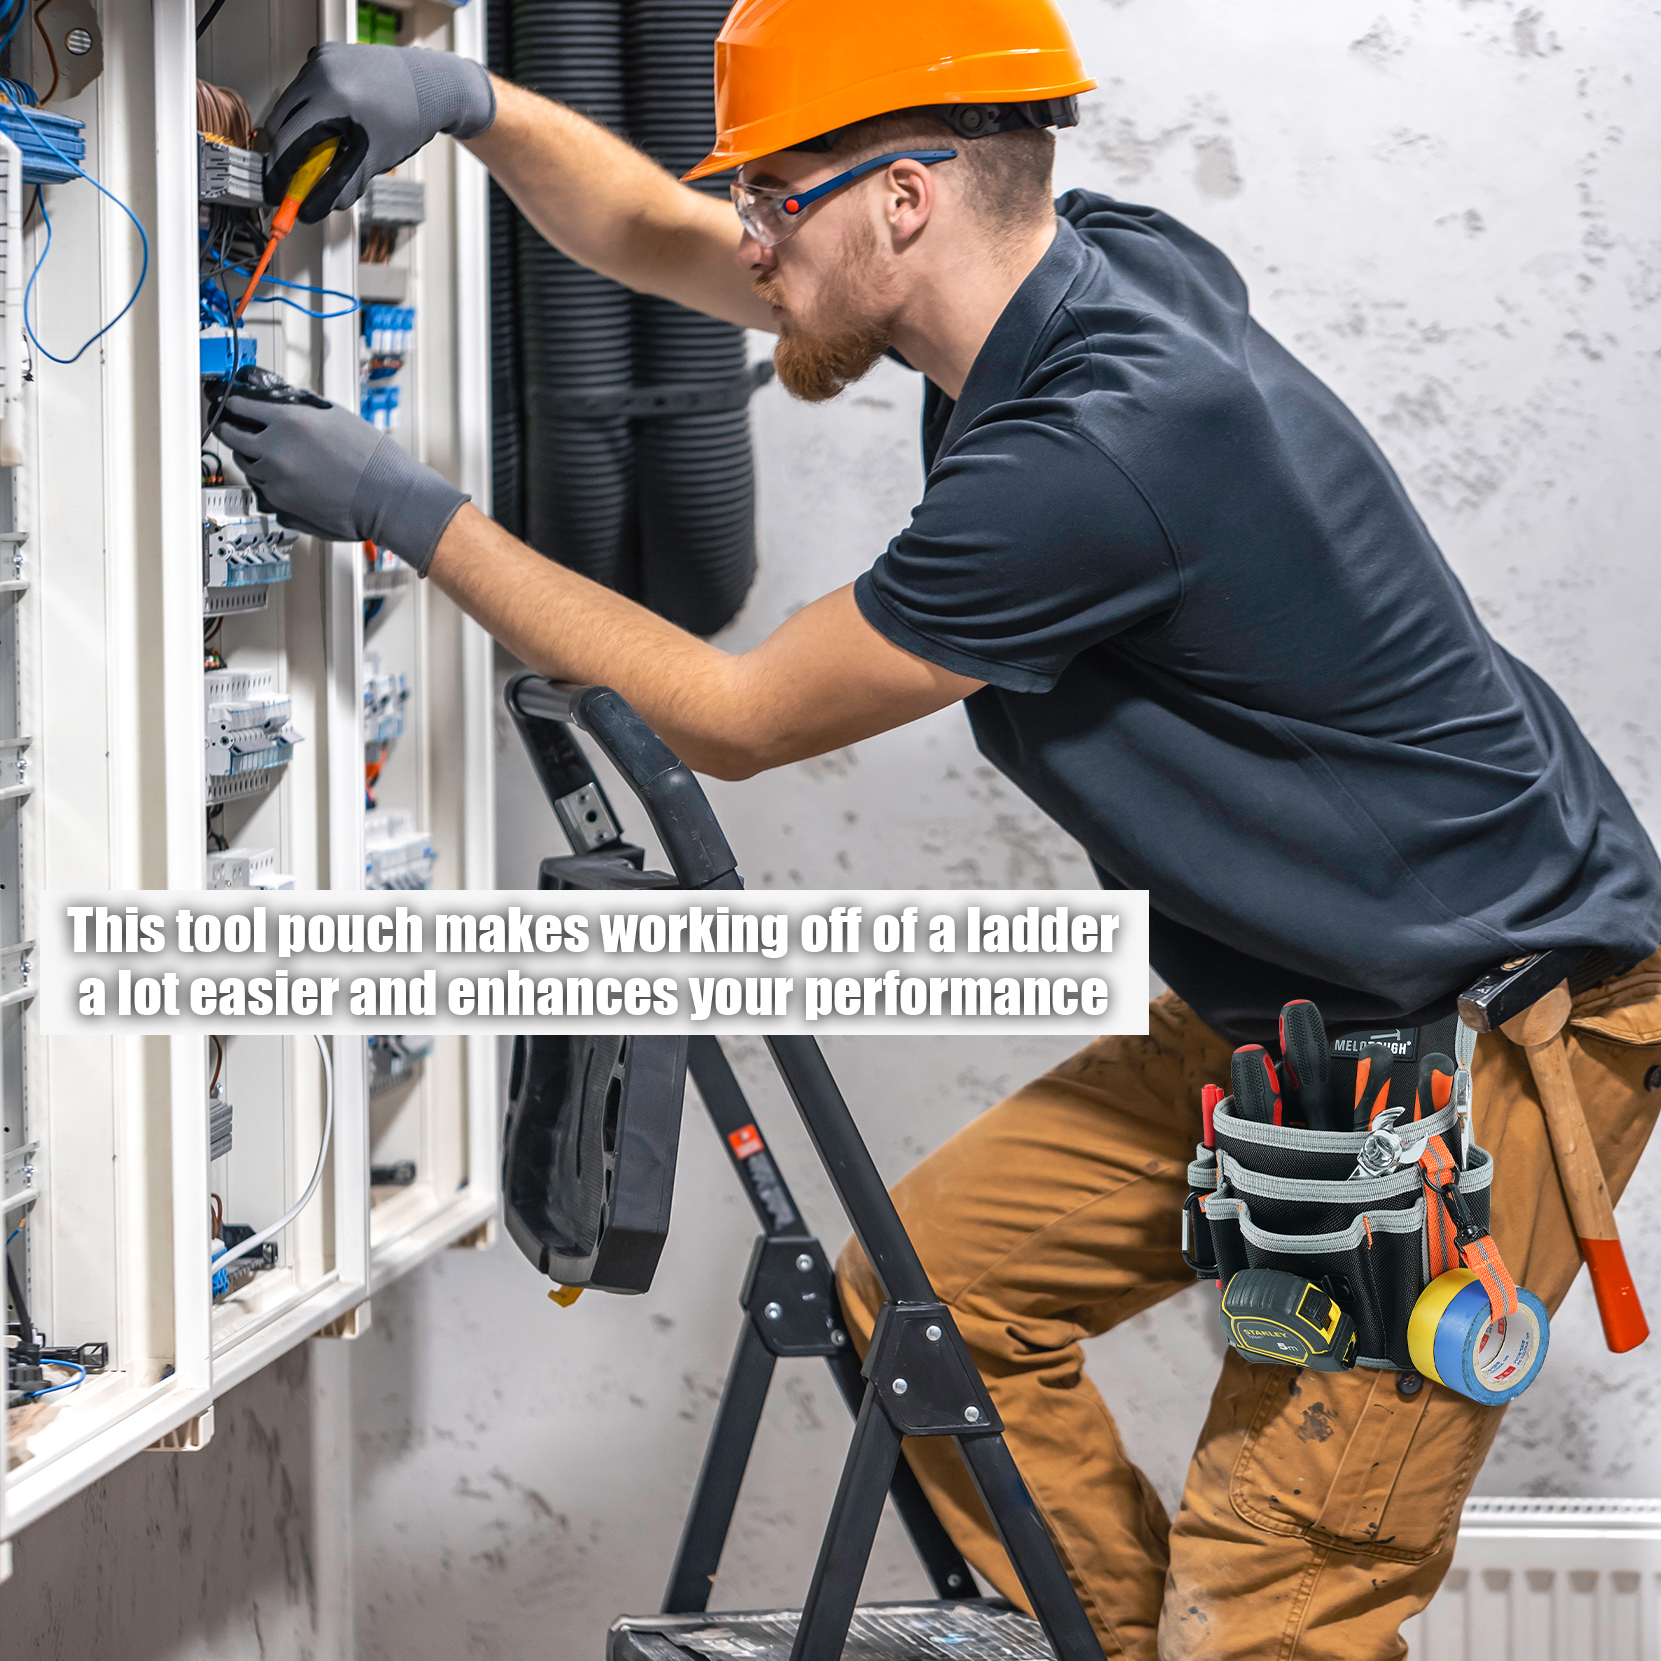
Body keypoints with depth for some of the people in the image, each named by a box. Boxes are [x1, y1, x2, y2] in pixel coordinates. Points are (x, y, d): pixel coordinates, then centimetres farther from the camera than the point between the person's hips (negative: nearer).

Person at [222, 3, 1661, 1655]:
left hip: (1506, 1022, -10)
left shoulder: (1103, 449, -29)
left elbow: (735, 717, -16)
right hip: (1285, 1009, 10)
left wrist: (417, 516, -10)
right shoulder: (1077, 271, 0)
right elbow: (657, 239, 15)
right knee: (930, 1288, 10)